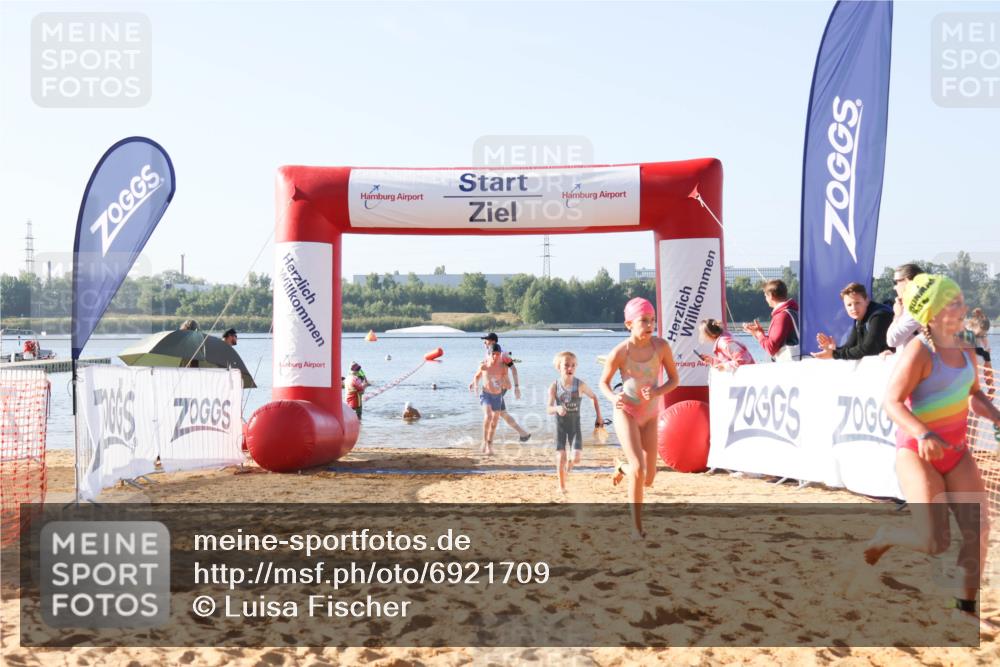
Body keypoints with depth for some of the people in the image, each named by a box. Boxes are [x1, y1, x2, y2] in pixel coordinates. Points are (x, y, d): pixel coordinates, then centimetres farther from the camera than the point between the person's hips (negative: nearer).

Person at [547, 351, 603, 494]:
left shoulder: (580, 385, -12)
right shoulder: (554, 386, -13)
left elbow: (594, 397, 4)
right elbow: (548, 409, -15)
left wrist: (599, 417, 5)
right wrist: (557, 408, -38)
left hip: (575, 425, 0)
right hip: (560, 425, 0)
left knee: (576, 458, -9)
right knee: (561, 457, -3)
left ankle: (570, 461, 29)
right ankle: (562, 486, 16)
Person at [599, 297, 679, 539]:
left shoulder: (661, 346, -13)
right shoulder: (620, 352, -18)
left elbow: (674, 379, -2)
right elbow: (604, 382, -4)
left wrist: (656, 392, -22)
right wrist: (613, 397, -25)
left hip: (650, 414, 3)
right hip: (626, 411, -3)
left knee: (648, 479, 5)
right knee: (638, 468, -21)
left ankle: (621, 468, 40)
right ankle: (636, 526, -6)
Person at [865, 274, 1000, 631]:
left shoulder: (966, 351, 7)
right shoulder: (919, 351, -17)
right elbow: (892, 401, -22)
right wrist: (923, 435, -36)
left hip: (956, 451, 7)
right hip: (917, 453, -7)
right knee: (934, 542, -12)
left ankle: (966, 606, 14)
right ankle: (885, 537, 20)